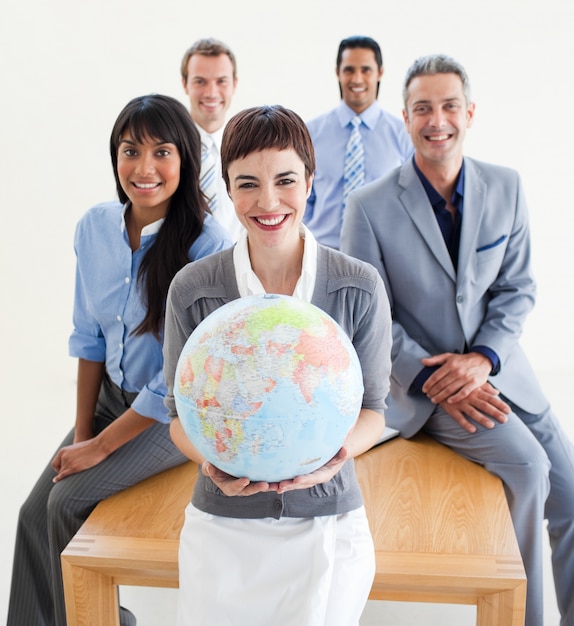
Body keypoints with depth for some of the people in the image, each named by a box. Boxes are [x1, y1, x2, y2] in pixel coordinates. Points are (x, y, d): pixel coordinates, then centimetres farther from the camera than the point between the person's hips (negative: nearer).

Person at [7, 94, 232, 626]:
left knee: (69, 503, -14)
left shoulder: (207, 247, -24)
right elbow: (88, 337, 4)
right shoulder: (94, 226, -6)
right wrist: (81, 429, 1)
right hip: (112, 396, 6)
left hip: (175, 416, -5)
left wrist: (100, 446, -14)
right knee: (35, 511, 0)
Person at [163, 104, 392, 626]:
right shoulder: (192, 290, -6)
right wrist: (211, 460, -20)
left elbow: (372, 411, 0)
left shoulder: (361, 288, -7)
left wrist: (337, 452, -22)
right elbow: (181, 413, 1)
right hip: (223, 521, 1)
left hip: (327, 513, 0)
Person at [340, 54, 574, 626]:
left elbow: (517, 289, 4)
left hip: (496, 366, 5)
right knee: (526, 463, -23)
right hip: (419, 377, -4)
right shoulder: (370, 207, -11)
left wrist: (483, 358, -13)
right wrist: (432, 379, -18)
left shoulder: (506, 187, 0)